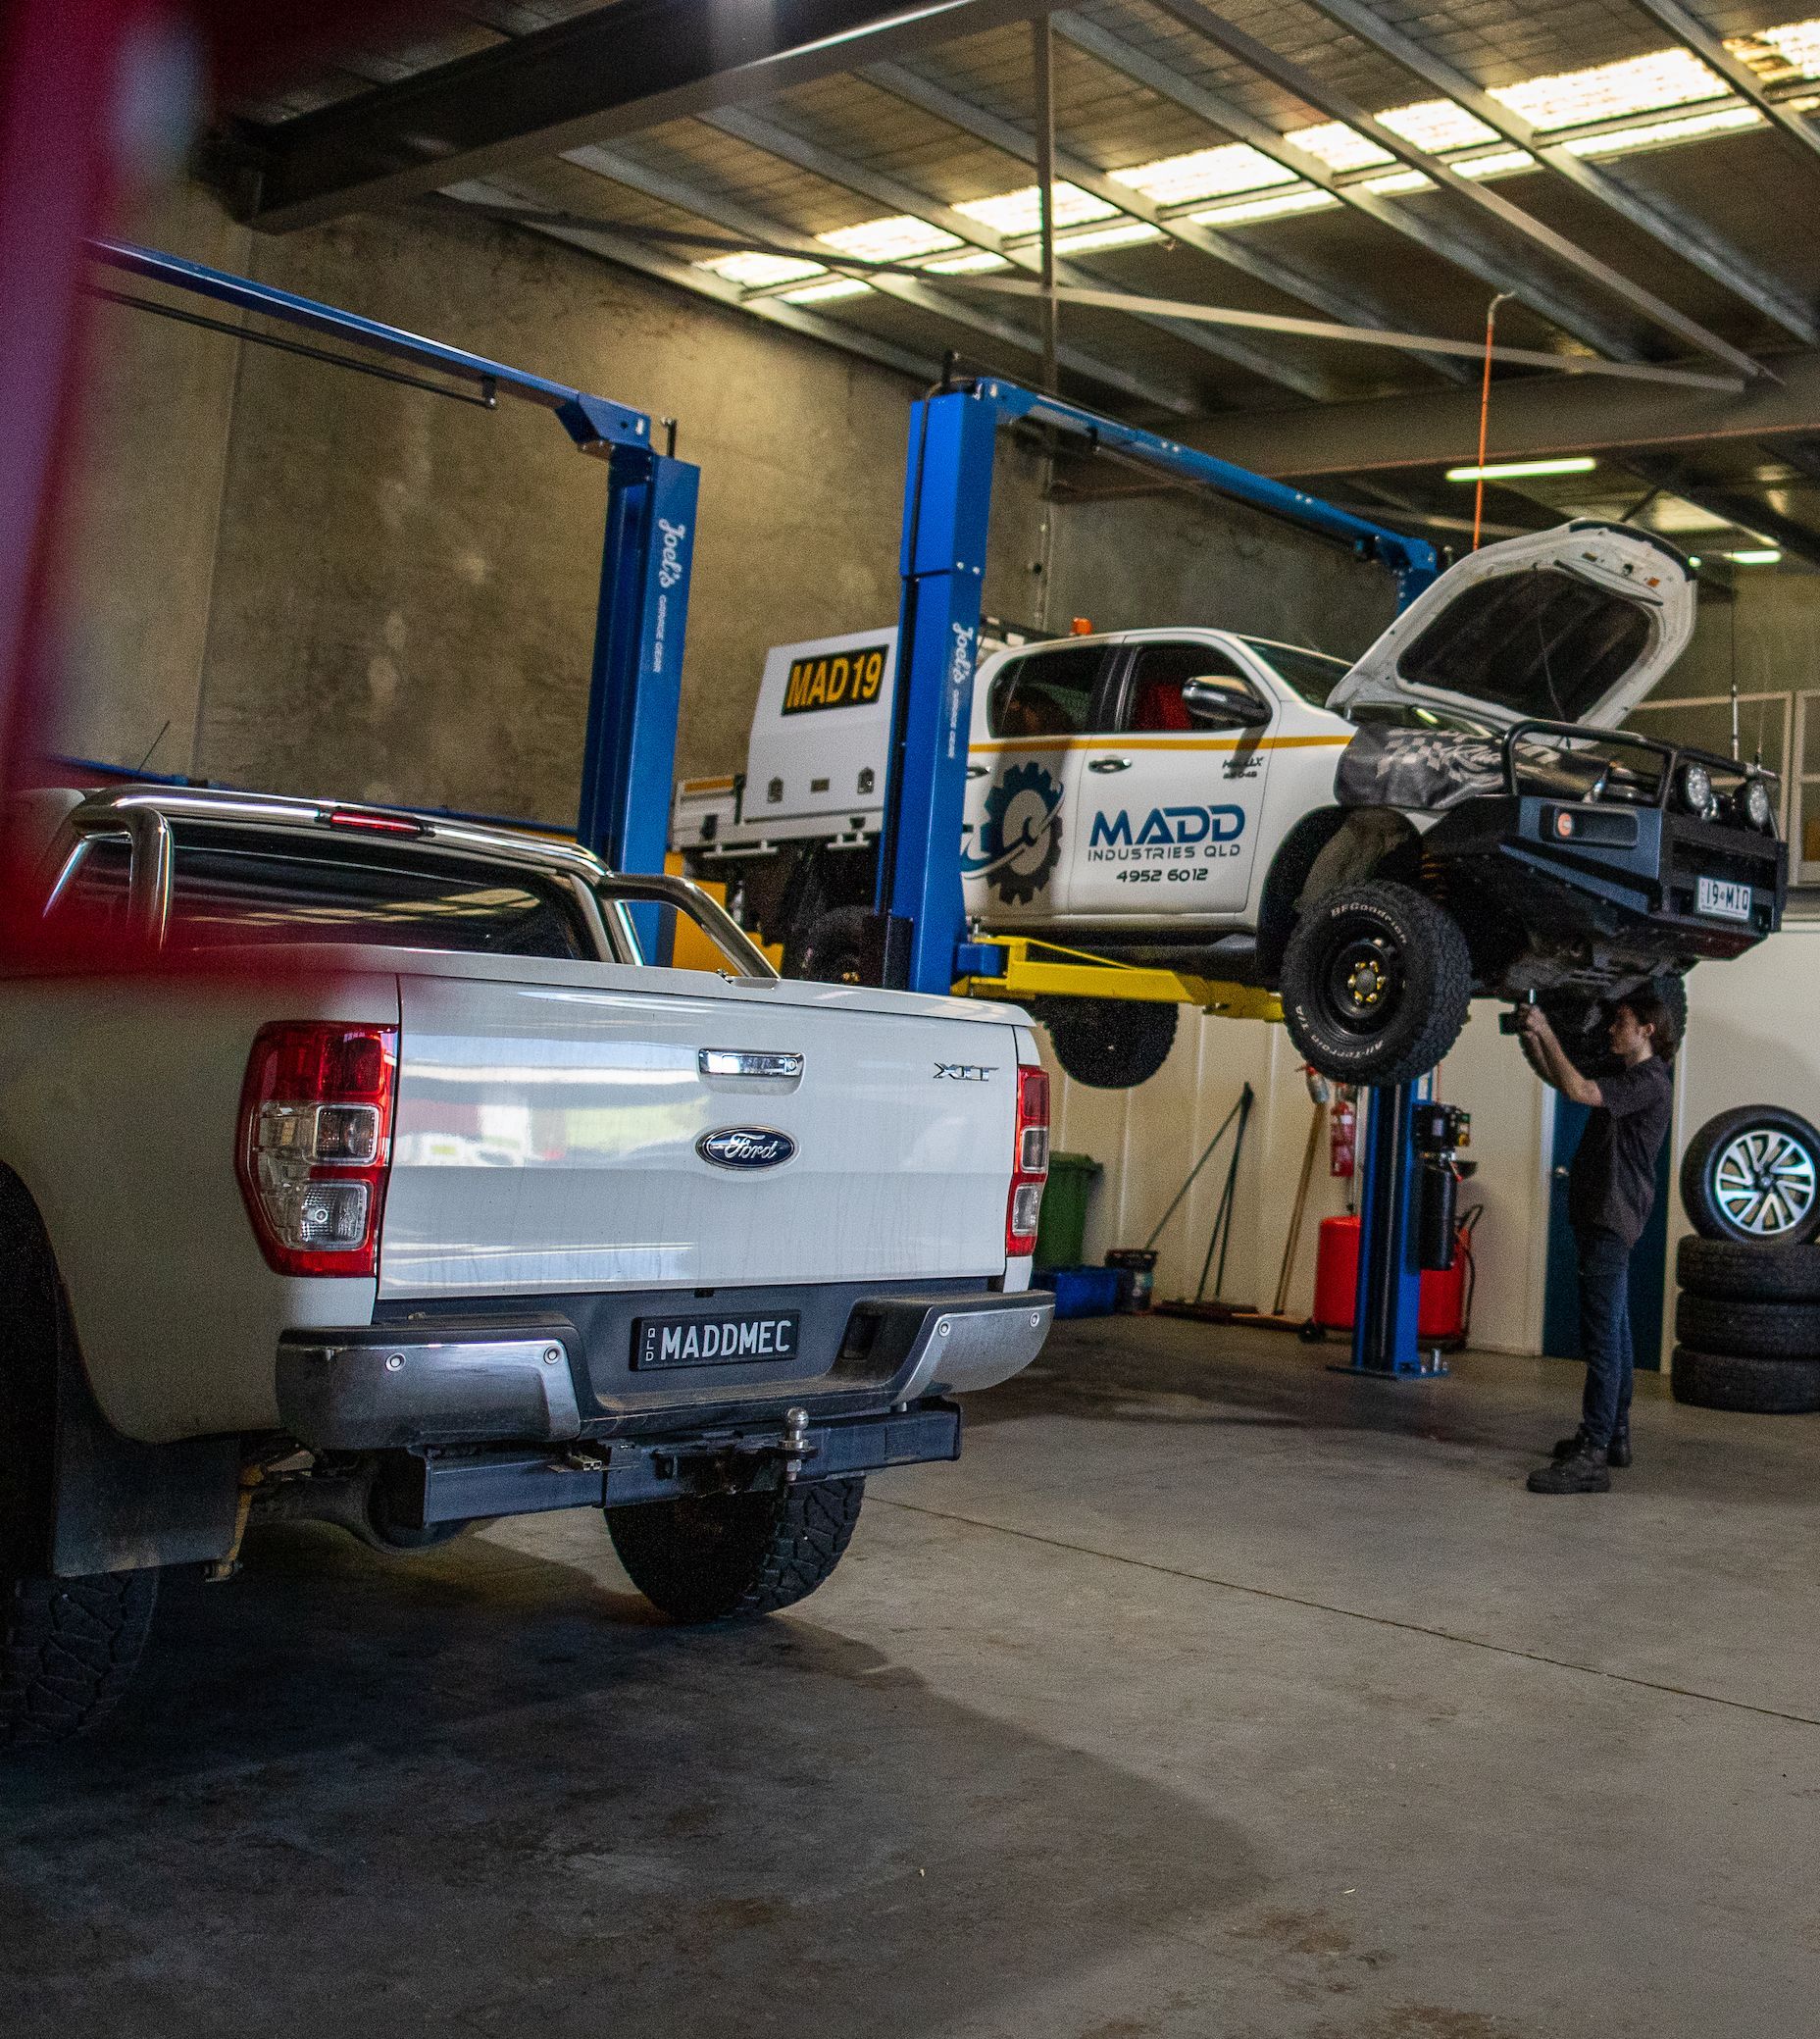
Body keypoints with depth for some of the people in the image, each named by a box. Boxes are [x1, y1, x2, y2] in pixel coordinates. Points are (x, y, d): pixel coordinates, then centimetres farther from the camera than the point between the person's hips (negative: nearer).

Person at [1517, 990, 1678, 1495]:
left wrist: (1545, 1031, -18)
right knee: (1613, 1334, 17)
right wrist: (1530, 1034, 10)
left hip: (1613, 1218, -11)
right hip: (1600, 1215, 11)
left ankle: (1591, 1457, -15)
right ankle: (1614, 1436, 28)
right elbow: (1555, 1076, 25)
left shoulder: (1651, 1082, -13)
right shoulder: (1625, 1075, 18)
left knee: (1602, 1338, -13)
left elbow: (1577, 1089, -25)